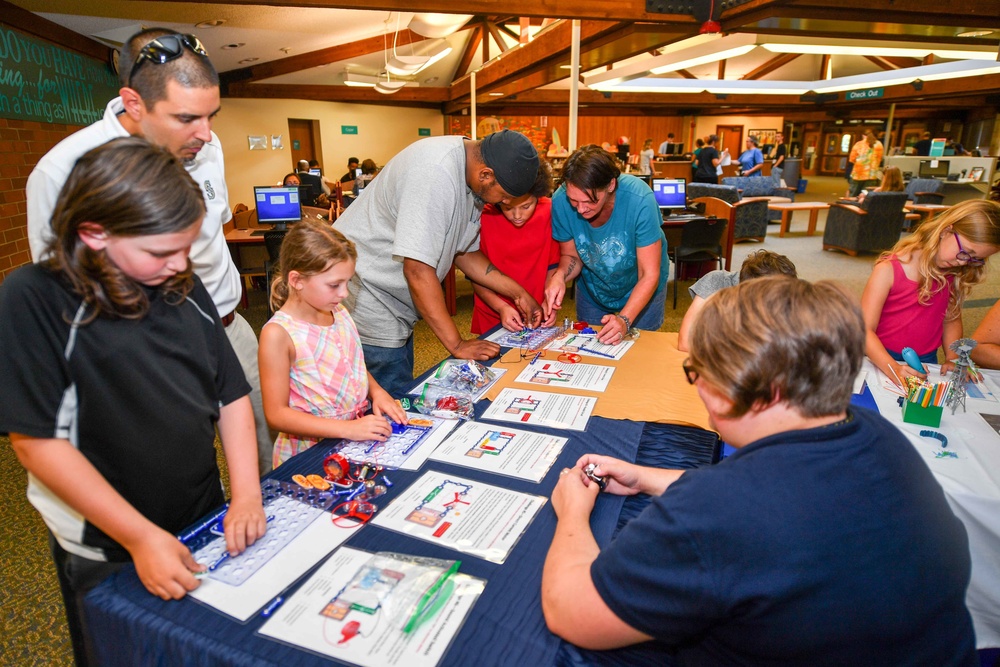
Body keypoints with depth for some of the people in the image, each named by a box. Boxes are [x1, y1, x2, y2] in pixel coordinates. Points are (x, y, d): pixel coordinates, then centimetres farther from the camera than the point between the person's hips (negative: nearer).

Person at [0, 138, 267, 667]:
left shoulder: (182, 286, -3)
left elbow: (231, 395, -1)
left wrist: (246, 494, -9)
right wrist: (140, 536, -22)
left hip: (205, 527, 4)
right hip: (106, 553, -4)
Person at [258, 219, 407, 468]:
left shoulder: (339, 312, 5)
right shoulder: (278, 334, -15)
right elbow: (277, 414, -14)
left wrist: (376, 391, 0)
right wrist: (348, 429, -21)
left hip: (358, 433, 6)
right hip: (308, 453, -6)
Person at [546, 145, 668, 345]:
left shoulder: (639, 200, -35)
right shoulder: (561, 201, -28)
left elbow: (649, 275, -30)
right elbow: (571, 256, -11)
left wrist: (625, 319, -44)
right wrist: (559, 276, -33)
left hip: (641, 293, -2)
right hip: (592, 292, 3)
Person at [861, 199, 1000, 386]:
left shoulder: (954, 276, 5)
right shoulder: (888, 270, -14)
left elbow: (951, 320, 17)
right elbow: (865, 329, -17)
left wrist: (953, 359, 1)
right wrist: (893, 369, -28)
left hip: (927, 363, 5)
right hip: (881, 361, -5)